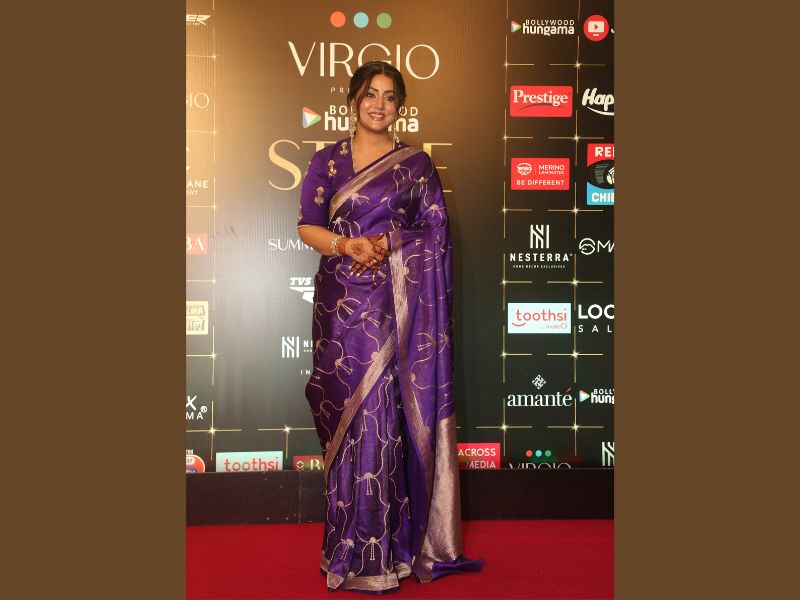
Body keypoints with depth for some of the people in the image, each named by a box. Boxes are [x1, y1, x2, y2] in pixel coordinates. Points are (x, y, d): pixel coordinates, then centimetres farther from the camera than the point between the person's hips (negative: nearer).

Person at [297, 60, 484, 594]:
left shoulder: (416, 163, 8)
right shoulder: (327, 161, 11)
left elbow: (435, 231, 3)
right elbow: (308, 225, 4)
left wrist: (388, 242, -13)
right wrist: (347, 244, -15)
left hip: (392, 303, -1)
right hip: (340, 302, 1)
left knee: (380, 414, -3)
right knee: (347, 413, 1)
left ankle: (378, 547, 9)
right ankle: (353, 545, 13)